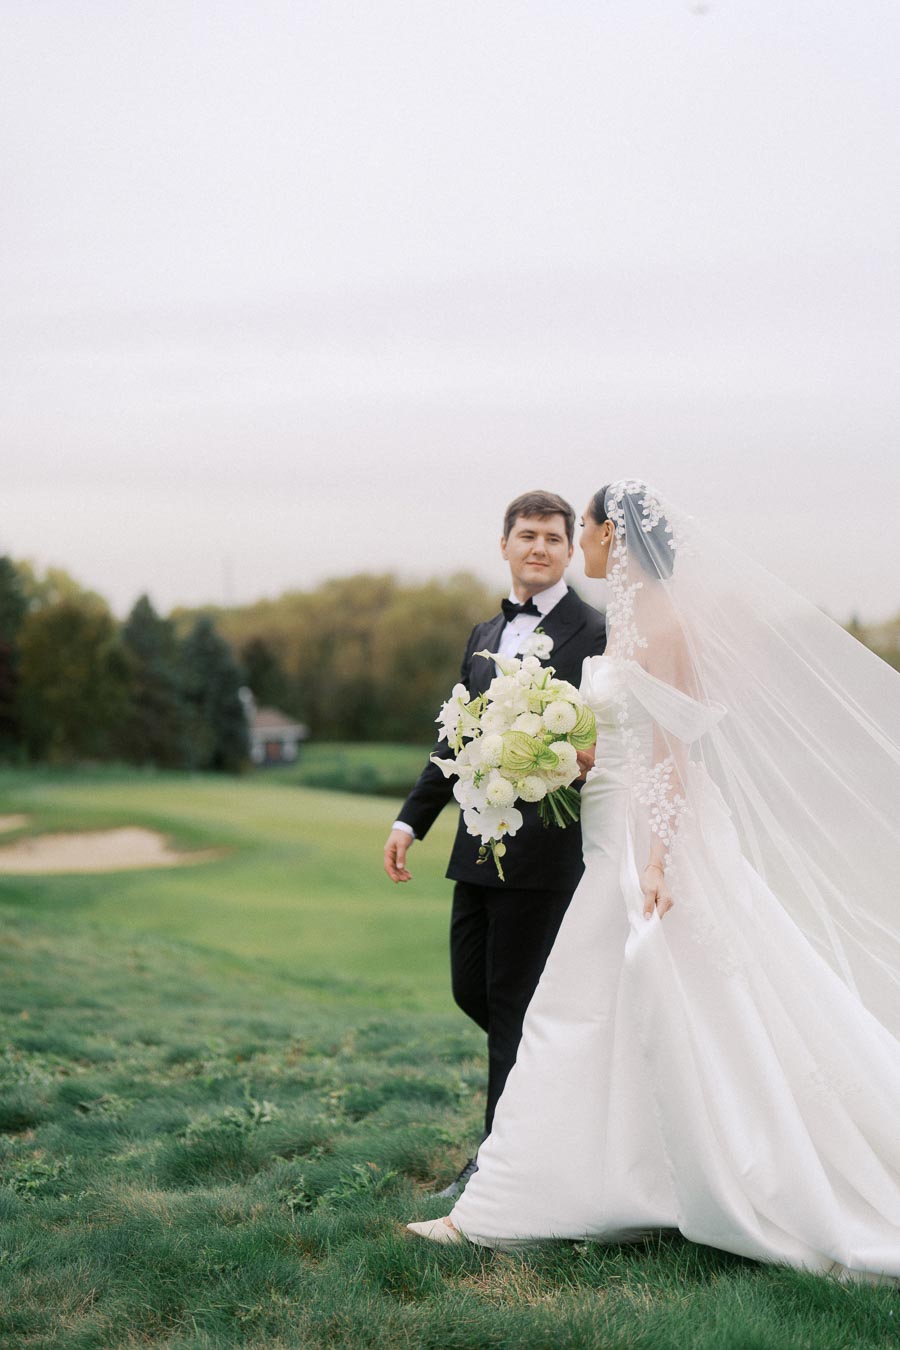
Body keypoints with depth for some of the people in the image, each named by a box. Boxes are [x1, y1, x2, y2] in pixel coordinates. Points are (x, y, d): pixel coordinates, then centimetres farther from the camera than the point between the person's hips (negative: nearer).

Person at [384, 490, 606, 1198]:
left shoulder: (595, 634, -6)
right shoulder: (484, 636, 17)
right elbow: (458, 739, 20)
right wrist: (412, 818, 15)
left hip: (545, 848, -7)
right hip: (479, 845, 8)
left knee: (512, 996, -1)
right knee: (471, 987, 14)